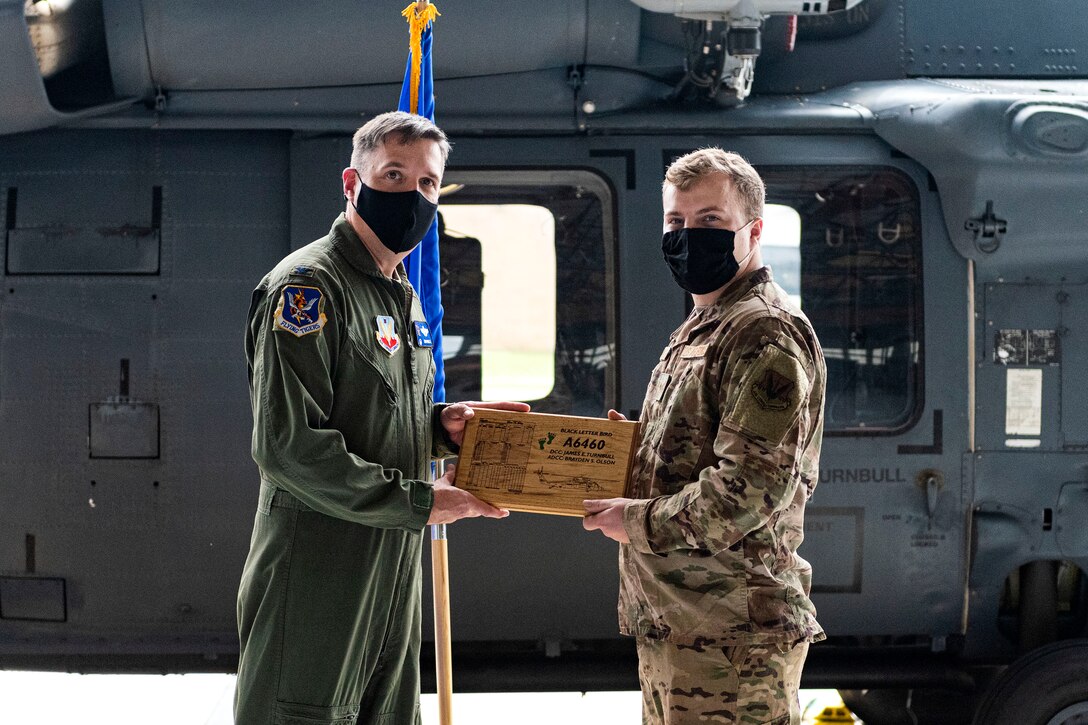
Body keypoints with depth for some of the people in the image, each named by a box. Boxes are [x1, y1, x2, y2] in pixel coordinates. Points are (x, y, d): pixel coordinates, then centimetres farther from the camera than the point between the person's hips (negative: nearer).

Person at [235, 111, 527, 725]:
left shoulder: (403, 297, 18)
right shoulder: (309, 287, -13)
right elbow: (288, 446, -22)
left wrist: (438, 427, 5)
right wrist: (420, 502, -17)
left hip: (393, 575, 9)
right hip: (319, 577, -9)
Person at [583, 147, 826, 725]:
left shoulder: (764, 334, -14)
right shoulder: (698, 332, 20)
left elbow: (751, 490, -23)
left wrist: (639, 522, -13)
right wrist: (632, 454, 6)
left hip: (730, 634, -10)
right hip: (673, 625, 10)